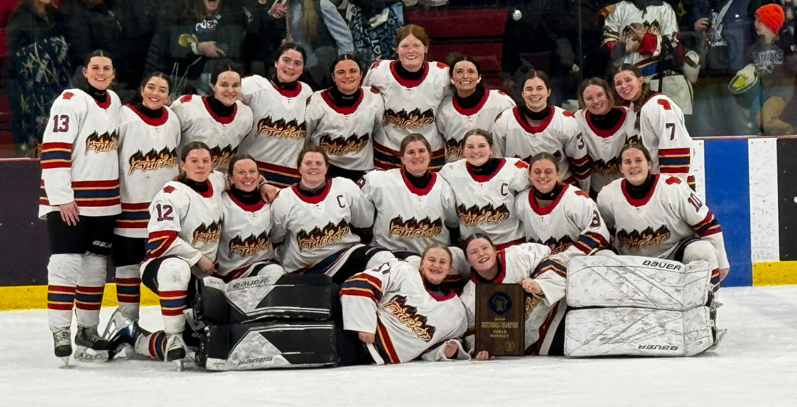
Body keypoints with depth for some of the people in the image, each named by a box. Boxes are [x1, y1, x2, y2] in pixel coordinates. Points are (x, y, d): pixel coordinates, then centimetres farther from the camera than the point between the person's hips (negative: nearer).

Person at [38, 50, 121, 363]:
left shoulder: (114, 103, 11)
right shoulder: (70, 102, -12)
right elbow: (53, 152, -17)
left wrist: (114, 195, 20)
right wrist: (62, 198, -20)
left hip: (104, 202, 7)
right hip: (68, 201, -7)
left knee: (95, 265, 11)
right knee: (67, 263, -11)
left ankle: (88, 331, 20)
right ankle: (60, 334, -8)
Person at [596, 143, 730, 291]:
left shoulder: (673, 188, -19)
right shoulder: (607, 196, -10)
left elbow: (707, 224, -13)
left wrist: (721, 263, -9)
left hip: (678, 253, -3)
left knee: (702, 251, -31)